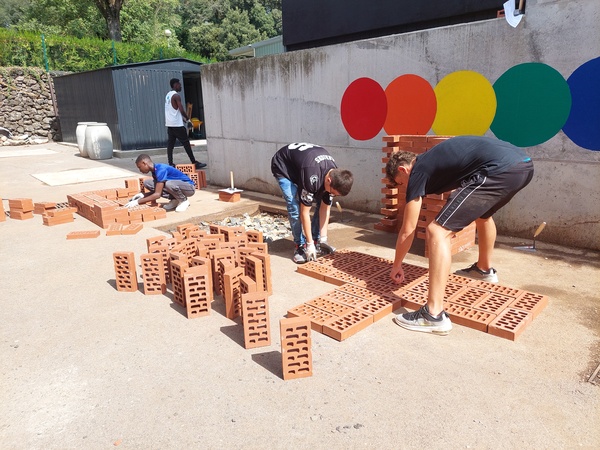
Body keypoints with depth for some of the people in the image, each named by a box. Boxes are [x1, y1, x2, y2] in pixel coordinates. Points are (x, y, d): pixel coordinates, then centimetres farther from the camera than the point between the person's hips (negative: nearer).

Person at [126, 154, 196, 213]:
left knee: (169, 183, -42)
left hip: (189, 187, -8)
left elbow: (157, 194, -28)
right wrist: (143, 195, -2)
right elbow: (157, 191, 13)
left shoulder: (161, 170, -25)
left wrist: (137, 202, -25)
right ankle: (175, 200, 2)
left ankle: (184, 201, -11)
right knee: (147, 182, -3)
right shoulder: (155, 171, 4)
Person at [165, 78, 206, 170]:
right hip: (177, 124, -9)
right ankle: (194, 163, 0)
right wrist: (187, 119, -4)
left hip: (169, 124, 9)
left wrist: (182, 118, 23)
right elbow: (181, 110, -19)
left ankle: (170, 164, 4)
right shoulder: (176, 95, -12)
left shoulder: (168, 95, 16)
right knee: (186, 143, -4)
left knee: (170, 143, 6)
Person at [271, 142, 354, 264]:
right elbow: (304, 212, -34)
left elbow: (325, 208, -12)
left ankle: (316, 240, 8)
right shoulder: (312, 178, -42)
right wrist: (310, 244, -28)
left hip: (301, 162, 7)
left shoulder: (334, 176, -20)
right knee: (295, 207, -24)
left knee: (323, 202, -5)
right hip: (282, 167, -6)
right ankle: (300, 246, -8)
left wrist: (323, 238, -13)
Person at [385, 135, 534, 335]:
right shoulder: (432, 160, 28)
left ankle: (434, 316, -9)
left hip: (500, 169, -10)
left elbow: (407, 230, 11)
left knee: (437, 231, -8)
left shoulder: (418, 172, 7)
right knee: (483, 213, 36)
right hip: (523, 164, 10)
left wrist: (396, 265, 23)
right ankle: (485, 269, 56)